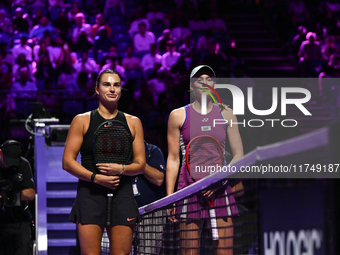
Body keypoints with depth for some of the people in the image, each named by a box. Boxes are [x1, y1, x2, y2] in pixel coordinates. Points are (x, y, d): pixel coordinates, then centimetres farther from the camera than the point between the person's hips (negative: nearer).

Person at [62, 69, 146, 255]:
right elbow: (67, 162, 2)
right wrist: (96, 177, -12)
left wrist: (120, 169, -11)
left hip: (122, 195, 2)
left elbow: (141, 164, 11)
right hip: (90, 195, -2)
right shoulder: (82, 121, 7)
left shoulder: (133, 122, 14)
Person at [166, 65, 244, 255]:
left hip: (220, 189, 1)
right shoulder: (178, 116, 6)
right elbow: (173, 159, 7)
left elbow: (238, 155, 8)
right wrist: (169, 197, 0)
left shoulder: (226, 114, 10)